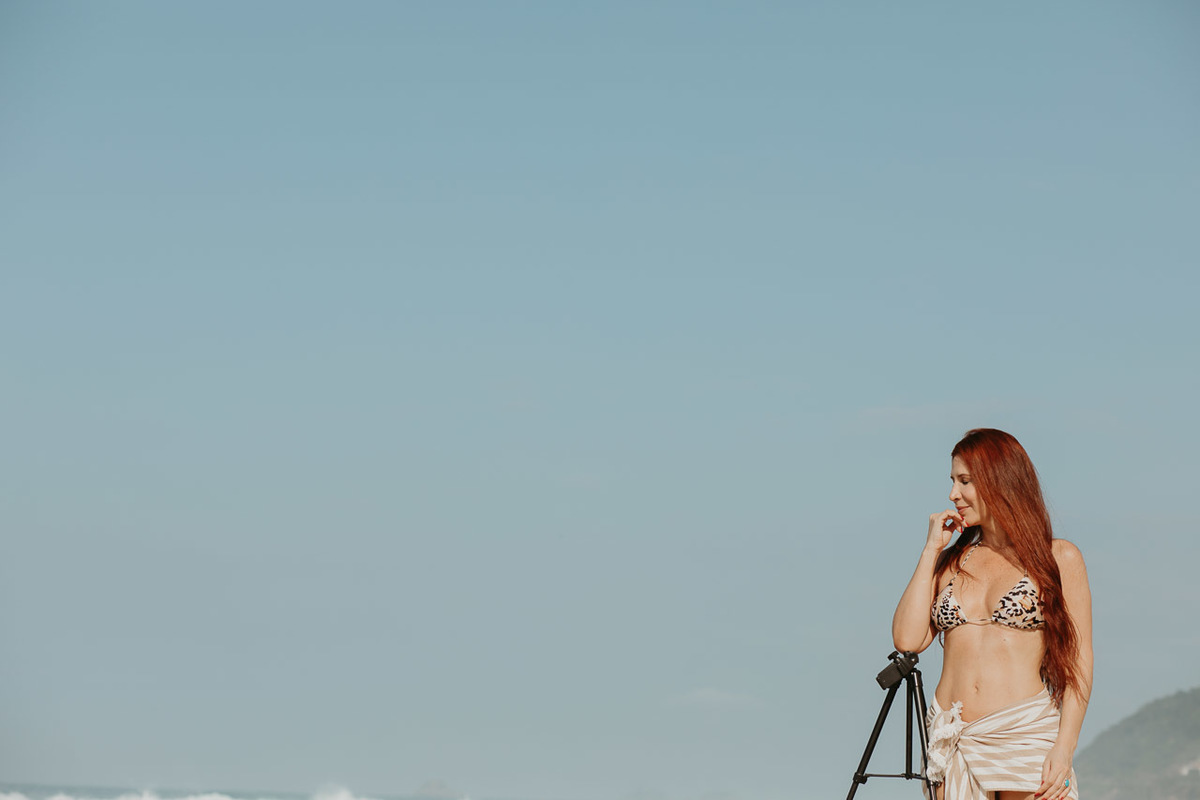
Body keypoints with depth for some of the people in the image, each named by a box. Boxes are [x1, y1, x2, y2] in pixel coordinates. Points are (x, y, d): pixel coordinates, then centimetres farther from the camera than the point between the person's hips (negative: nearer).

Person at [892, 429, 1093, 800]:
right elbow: (908, 639, 2)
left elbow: (1078, 660, 0)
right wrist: (931, 550, 6)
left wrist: (1064, 748, -12)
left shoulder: (1059, 558, 4)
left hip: (1025, 739, -4)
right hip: (955, 741, 4)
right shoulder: (951, 562, 16)